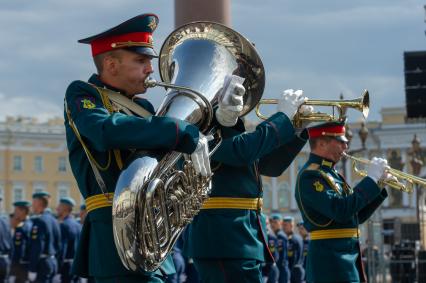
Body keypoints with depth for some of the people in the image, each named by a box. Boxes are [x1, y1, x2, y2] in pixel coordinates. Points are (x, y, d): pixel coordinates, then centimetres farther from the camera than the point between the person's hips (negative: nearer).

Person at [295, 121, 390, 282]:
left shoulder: (332, 174, 16)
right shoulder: (310, 176, -13)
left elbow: (357, 216, 21)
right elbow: (342, 210, -25)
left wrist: (379, 183, 10)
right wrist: (371, 178, -16)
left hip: (349, 257, 10)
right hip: (331, 262, -10)